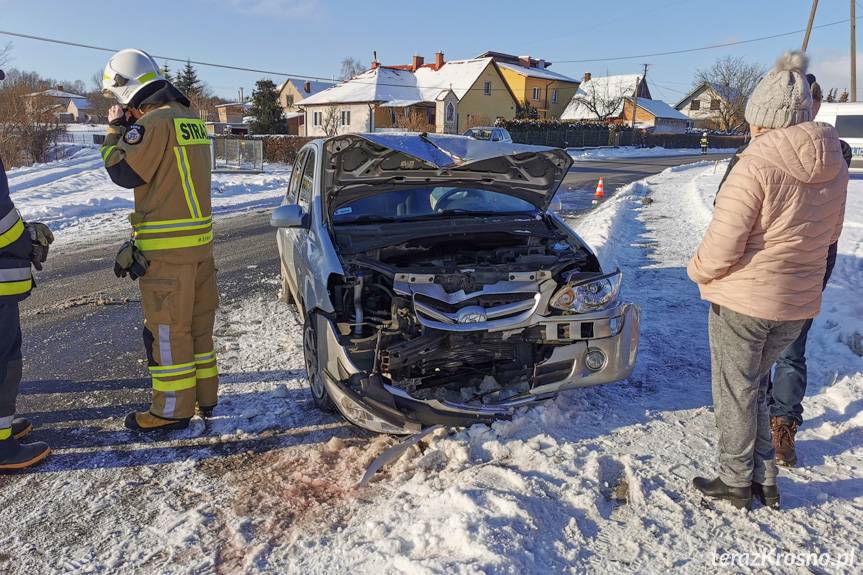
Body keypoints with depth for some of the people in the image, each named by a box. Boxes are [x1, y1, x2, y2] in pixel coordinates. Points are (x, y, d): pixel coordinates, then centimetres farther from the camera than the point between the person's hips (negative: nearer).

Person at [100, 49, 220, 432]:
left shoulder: (154, 121, -14)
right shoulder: (188, 117, 13)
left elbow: (123, 173, -9)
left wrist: (115, 130, 3)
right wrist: (129, 128, 15)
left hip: (167, 247, -9)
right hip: (200, 238, 9)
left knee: (167, 329, 1)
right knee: (198, 322, 16)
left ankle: (173, 409, 11)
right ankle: (205, 396, 27)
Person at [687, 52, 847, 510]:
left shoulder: (756, 166, -21)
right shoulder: (835, 165, 2)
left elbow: (721, 247, -21)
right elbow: (829, 234, 14)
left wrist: (698, 270, -2)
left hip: (743, 300, -7)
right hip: (799, 302, 7)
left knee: (735, 390, 10)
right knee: (753, 384, 23)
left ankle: (736, 482, 24)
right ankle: (764, 479, 30)